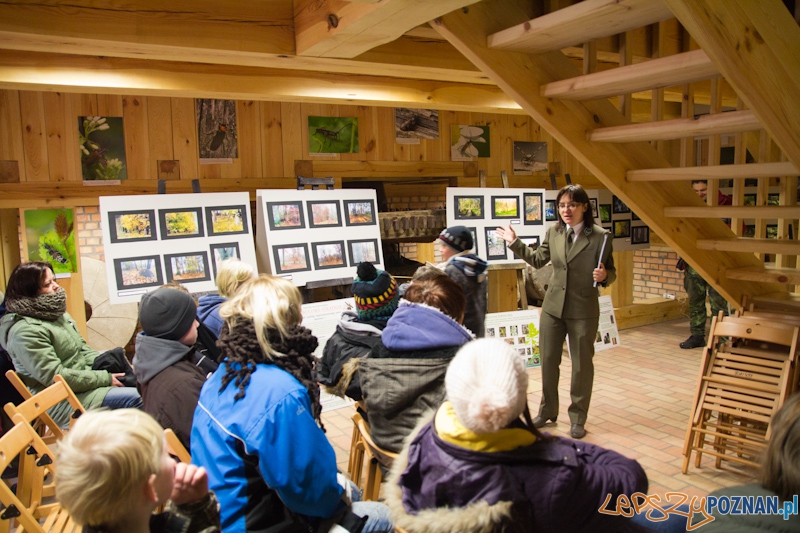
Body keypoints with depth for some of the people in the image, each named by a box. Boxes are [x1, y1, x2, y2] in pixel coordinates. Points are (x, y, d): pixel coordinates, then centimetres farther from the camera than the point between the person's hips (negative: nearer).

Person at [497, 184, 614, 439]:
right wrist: (515, 242, 9)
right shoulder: (553, 232, 1)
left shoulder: (601, 237, -11)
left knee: (582, 365, 8)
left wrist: (604, 276, -24)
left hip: (583, 311, -4)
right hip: (553, 307, 4)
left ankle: (578, 418, 26)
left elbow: (611, 272, -2)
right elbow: (538, 260, 15)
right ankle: (547, 411, 32)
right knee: (548, 361, 13)